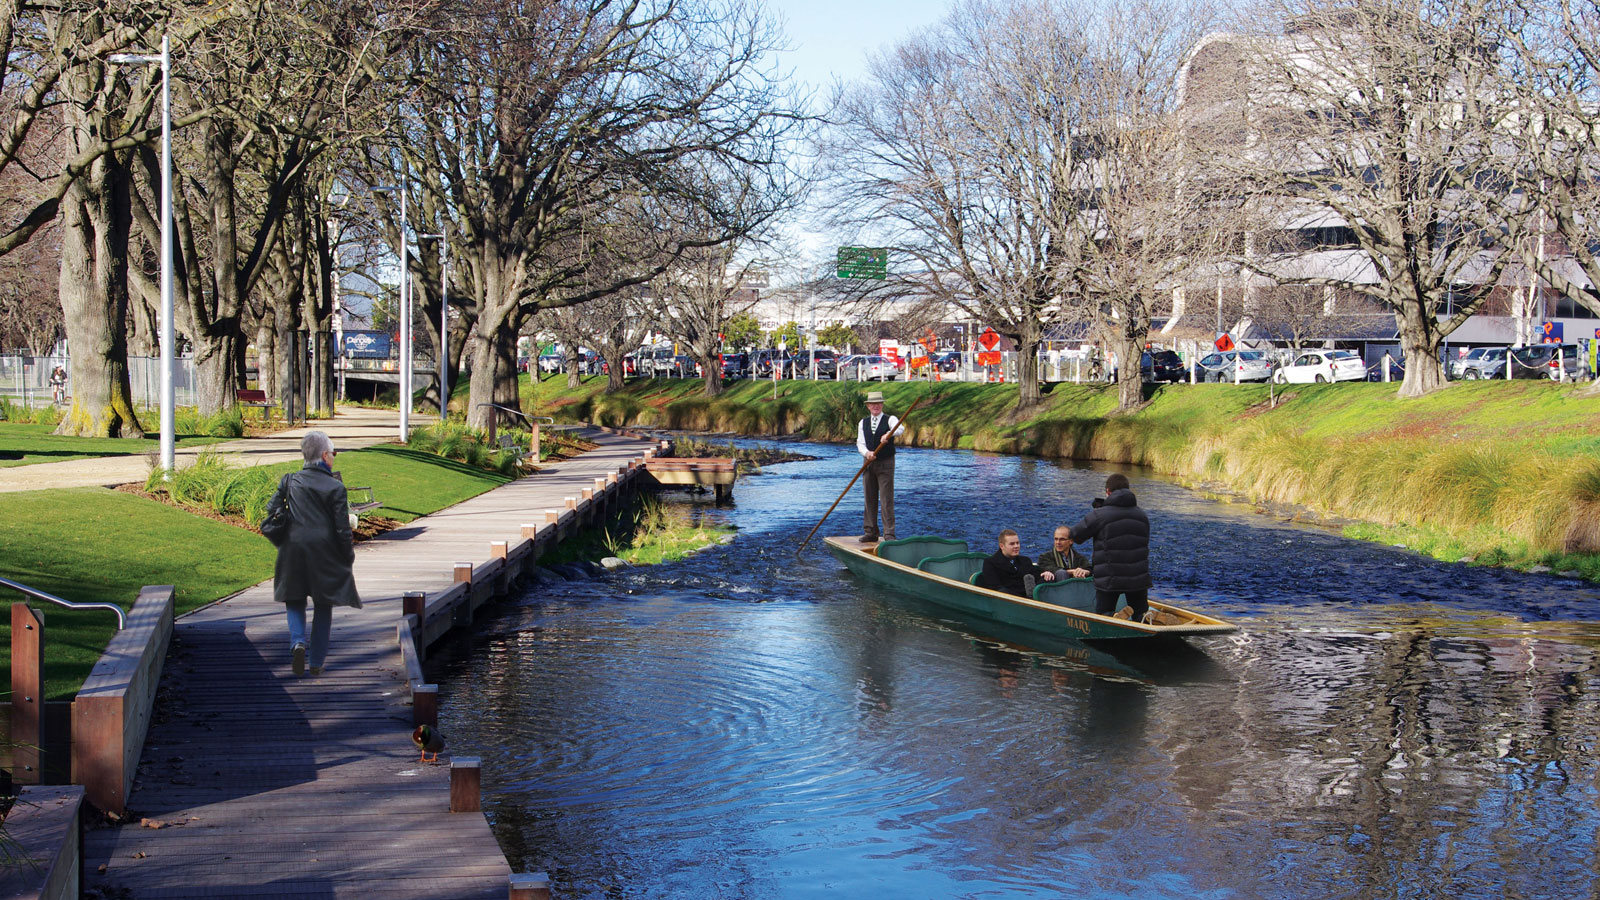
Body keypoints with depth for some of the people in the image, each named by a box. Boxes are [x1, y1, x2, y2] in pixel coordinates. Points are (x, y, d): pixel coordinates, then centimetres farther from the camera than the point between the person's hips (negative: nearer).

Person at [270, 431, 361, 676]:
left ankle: (297, 641, -13)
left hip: (294, 550, 2)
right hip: (324, 554, -2)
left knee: (295, 601, 16)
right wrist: (349, 557, 4)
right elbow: (342, 529, -7)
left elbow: (271, 509, 3)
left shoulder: (290, 481, 1)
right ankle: (317, 663, 14)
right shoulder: (335, 487, -8)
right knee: (323, 606, 11)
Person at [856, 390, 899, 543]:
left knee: (887, 499, -8)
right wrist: (867, 453, -22)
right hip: (869, 464, 4)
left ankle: (889, 534, -9)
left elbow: (899, 428, -24)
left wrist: (888, 434, -45)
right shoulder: (862, 423, 10)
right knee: (870, 499, 6)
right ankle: (871, 533, 13)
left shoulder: (890, 420, -1)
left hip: (886, 463, -4)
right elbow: (860, 443, 0)